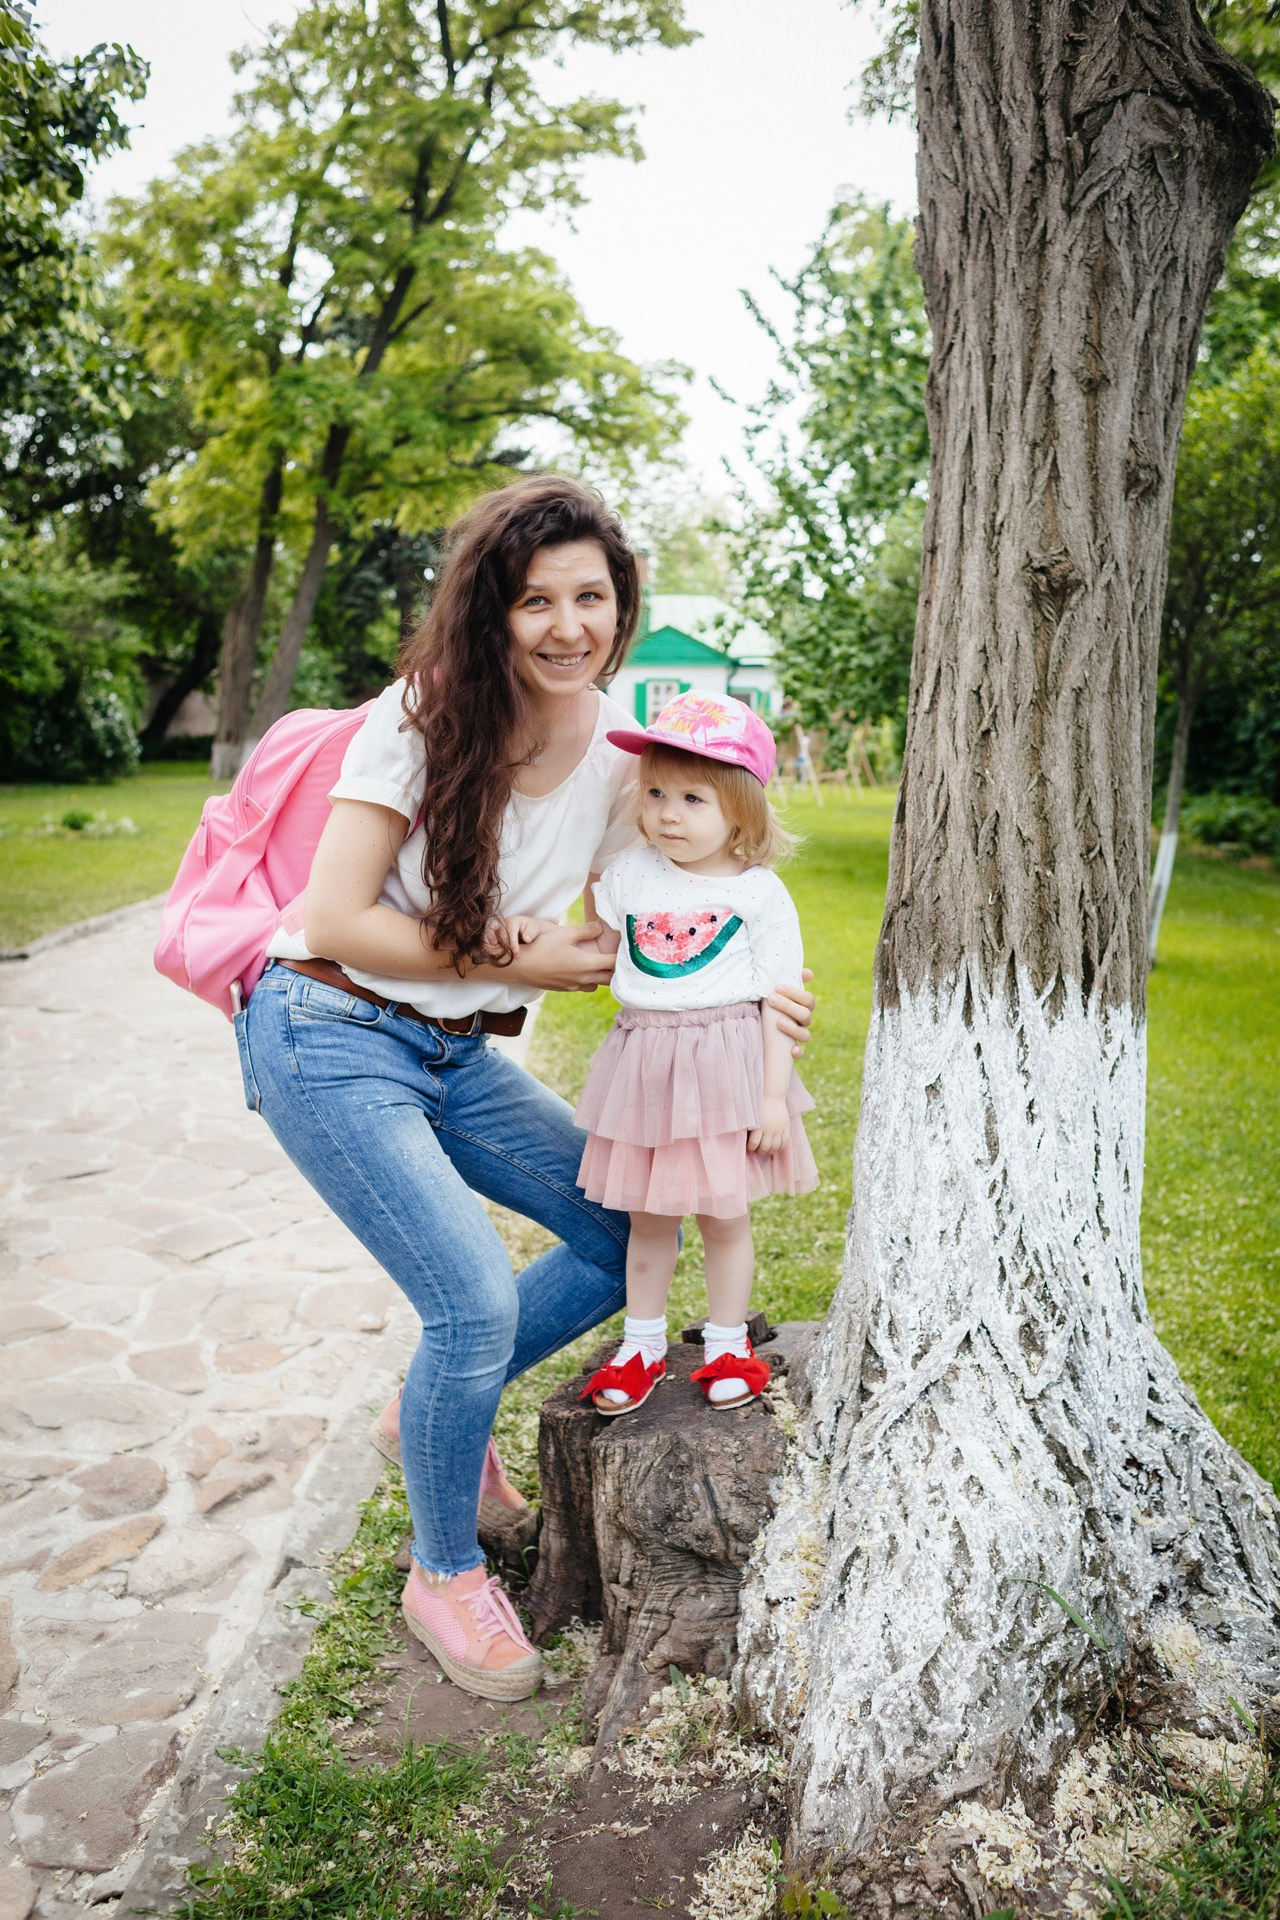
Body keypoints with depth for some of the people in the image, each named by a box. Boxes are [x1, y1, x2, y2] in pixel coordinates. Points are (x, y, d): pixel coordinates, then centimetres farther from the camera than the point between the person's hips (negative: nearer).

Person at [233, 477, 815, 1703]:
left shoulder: (618, 755, -1)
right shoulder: (424, 717, -17)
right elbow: (334, 924, -19)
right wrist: (516, 962, -17)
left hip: (457, 1056, 6)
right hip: (331, 1040, -6)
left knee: (628, 1238, 5)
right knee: (479, 1299, -16)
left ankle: (440, 1409, 27)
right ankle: (442, 1575, 13)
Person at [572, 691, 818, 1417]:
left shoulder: (759, 892, -5)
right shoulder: (629, 874, 4)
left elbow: (776, 1002, -4)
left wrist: (774, 1093, -8)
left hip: (726, 1066, -3)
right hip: (643, 1062, 3)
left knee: (723, 1211, 7)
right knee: (648, 1215, 13)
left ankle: (728, 1345, 27)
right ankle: (643, 1345, 29)